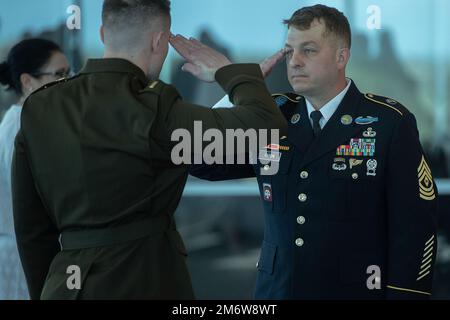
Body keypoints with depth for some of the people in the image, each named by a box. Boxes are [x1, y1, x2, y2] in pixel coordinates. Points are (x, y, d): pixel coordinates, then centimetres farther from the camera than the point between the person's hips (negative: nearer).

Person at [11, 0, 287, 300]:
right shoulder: (149, 110, -14)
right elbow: (267, 125, -15)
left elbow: (30, 224, 8)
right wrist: (227, 70, 2)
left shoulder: (38, 108, 3)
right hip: (142, 285, -6)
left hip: (65, 283, 6)